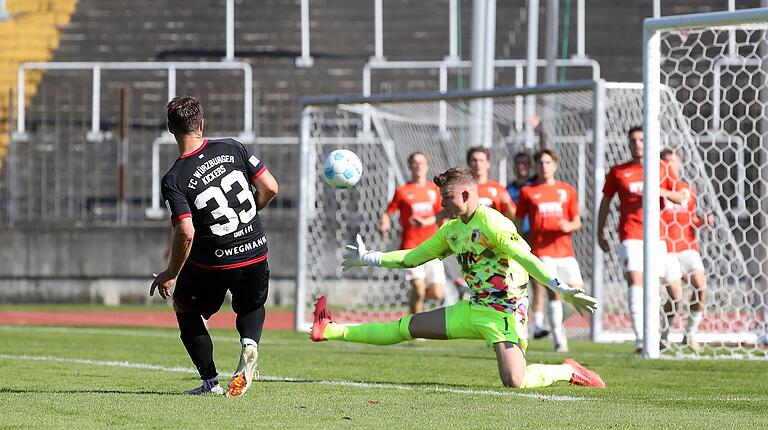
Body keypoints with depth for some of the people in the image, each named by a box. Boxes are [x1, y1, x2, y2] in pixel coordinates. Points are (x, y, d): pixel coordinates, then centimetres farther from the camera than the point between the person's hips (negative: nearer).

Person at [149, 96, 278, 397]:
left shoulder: (174, 180, -13)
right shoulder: (232, 149, -3)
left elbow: (186, 233, -20)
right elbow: (270, 188, -2)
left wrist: (171, 275, -6)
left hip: (212, 263, -3)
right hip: (256, 253, 3)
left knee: (186, 310, 24)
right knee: (252, 307, 31)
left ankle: (210, 381, 13)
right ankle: (250, 342, -3)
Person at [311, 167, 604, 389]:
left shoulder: (492, 224, -17)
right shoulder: (451, 230, 10)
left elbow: (527, 259, -27)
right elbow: (412, 257, 22)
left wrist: (562, 289, -37)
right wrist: (370, 259, 23)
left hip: (504, 312, -8)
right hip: (473, 309, 8)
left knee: (514, 382, -26)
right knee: (407, 327, 10)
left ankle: (568, 372, -2)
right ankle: (331, 331, 16)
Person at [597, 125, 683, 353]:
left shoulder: (662, 169, 10)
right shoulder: (618, 172, 8)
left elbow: (680, 198, 12)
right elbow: (605, 202, 16)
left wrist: (663, 192, -10)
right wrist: (600, 233, 12)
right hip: (630, 236, -3)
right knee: (636, 282, -17)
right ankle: (640, 338, -26)